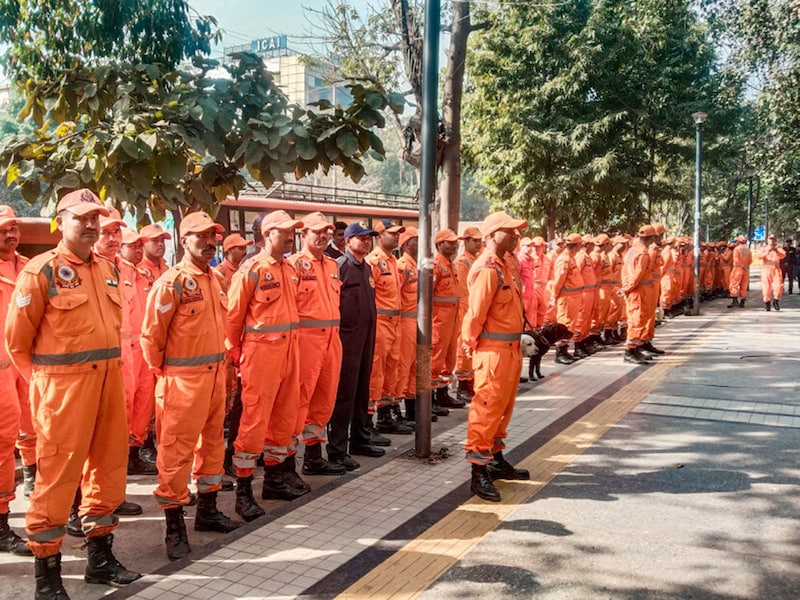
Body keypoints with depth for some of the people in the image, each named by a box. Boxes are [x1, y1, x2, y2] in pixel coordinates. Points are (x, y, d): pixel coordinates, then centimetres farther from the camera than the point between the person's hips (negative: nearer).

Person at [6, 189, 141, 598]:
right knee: (58, 474, -1)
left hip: (108, 379, 7)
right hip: (64, 384, -7)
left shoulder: (106, 269, 13)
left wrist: (108, 368, 14)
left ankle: (100, 557, 30)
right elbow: (16, 338, -5)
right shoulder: (41, 271, -7)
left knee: (109, 465, 14)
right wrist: (44, 380, 1)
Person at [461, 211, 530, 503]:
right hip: (493, 350, -10)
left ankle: (496, 459, 33)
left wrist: (518, 339, 12)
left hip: (510, 348, 10)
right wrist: (471, 343, -9)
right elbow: (476, 312, -20)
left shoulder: (502, 266, 14)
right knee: (487, 408, -4)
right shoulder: (487, 269, -18)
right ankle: (479, 472, 4)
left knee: (503, 406, 19)